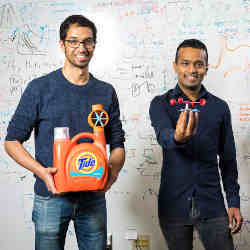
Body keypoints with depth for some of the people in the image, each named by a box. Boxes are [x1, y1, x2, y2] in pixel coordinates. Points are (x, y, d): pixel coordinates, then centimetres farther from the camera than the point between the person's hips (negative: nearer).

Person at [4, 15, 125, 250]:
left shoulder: (106, 92, 7)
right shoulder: (40, 88, -3)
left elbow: (117, 143, 11)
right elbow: (12, 141, -1)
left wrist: (113, 169, -10)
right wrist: (41, 171, -16)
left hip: (93, 197, 3)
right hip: (51, 197, -2)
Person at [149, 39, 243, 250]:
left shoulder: (219, 107, 6)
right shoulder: (161, 104, 1)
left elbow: (228, 159, 10)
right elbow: (163, 135, -21)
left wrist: (234, 202, 5)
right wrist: (177, 138, -44)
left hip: (212, 205, 1)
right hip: (173, 203, -1)